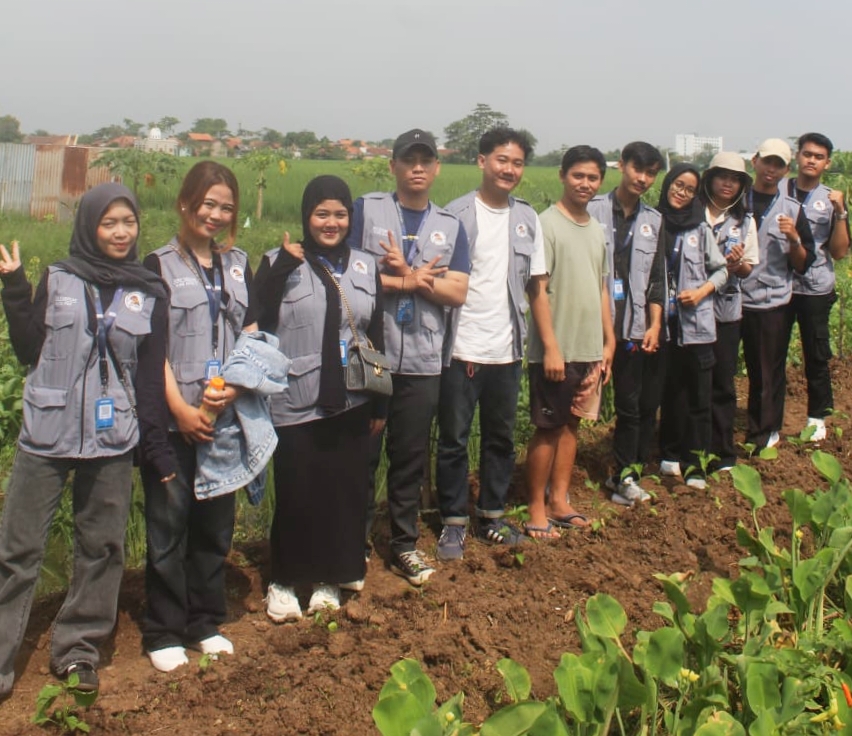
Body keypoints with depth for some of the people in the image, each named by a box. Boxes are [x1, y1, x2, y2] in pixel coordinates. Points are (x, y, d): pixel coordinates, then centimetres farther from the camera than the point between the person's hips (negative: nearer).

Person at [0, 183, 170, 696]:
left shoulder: (150, 293, 6)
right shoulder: (58, 280, 4)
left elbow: (151, 377, 6)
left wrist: (159, 449, 1)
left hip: (112, 440, 1)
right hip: (47, 436, -1)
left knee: (102, 547, 7)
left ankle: (78, 649, 22)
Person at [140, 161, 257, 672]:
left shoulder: (239, 265, 12)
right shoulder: (159, 266, -1)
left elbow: (252, 336, 8)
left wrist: (235, 386, -10)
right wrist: (180, 409, -14)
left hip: (225, 415, 4)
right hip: (174, 417, -4)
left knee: (216, 521, 10)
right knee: (169, 523, 1)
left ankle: (206, 622, 24)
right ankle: (164, 632, 12)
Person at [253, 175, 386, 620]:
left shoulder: (365, 267, 10)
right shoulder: (279, 263, -2)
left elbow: (376, 337, 13)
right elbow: (256, 322, -14)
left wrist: (380, 404, 12)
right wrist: (282, 267, -22)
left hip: (351, 405, 4)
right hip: (296, 404, -3)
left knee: (345, 494, 8)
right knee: (295, 496, 2)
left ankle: (328, 580, 25)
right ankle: (283, 582, 20)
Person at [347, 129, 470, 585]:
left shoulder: (449, 226, 10)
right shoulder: (366, 210, 1)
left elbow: (457, 292, 0)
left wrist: (406, 272, -11)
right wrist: (410, 282, -10)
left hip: (422, 362, 3)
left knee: (411, 459, 10)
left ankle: (405, 546, 23)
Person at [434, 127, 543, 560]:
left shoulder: (527, 219, 7)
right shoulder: (457, 214, -6)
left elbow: (537, 282, 10)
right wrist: (451, 337, -14)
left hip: (506, 350, 4)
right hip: (460, 349, -4)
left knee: (501, 438, 14)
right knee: (454, 439, 5)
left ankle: (492, 516, 28)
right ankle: (453, 522, 18)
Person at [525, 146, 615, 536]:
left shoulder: (597, 230, 11)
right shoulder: (547, 224, -10)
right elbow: (537, 291, -14)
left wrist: (609, 342, 12)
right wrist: (551, 347, -18)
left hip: (590, 350, 7)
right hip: (555, 350, -6)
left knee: (571, 423, 12)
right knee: (548, 428, 1)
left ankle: (559, 501, 21)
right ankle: (536, 509, 12)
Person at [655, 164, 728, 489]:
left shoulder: (700, 229, 3)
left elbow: (721, 269, 9)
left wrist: (703, 291, -9)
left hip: (697, 323, 0)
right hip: (665, 322, 0)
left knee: (698, 395, 1)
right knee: (671, 391, 9)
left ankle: (694, 463, 8)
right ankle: (671, 454, 22)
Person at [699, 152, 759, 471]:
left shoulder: (744, 221, 7)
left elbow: (748, 269, 10)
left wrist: (737, 263, -13)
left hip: (726, 311, 2)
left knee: (722, 383, 8)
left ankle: (722, 453, 20)